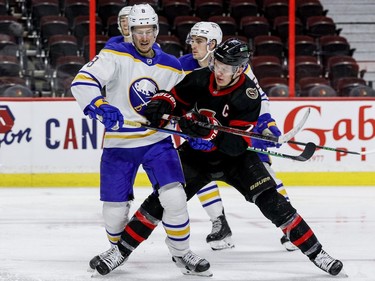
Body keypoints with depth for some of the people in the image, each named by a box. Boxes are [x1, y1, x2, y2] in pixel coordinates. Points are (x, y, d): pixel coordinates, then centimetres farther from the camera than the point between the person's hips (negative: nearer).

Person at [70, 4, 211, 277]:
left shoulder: (173, 67, 4)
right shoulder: (116, 55, -10)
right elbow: (82, 81, -21)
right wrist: (100, 106, -37)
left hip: (158, 141, 2)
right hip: (119, 144, -2)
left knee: (173, 195, -15)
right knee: (114, 208, 2)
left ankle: (181, 252, 6)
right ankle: (119, 249, 32)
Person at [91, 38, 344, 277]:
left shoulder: (248, 96, -24)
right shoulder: (199, 79, -15)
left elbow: (238, 144, -28)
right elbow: (174, 97, 2)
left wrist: (209, 131, -43)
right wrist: (161, 105, -21)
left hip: (234, 158, -2)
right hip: (196, 155, 2)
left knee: (271, 201, -15)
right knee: (162, 199, -10)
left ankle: (316, 253, -5)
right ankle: (121, 250, 2)